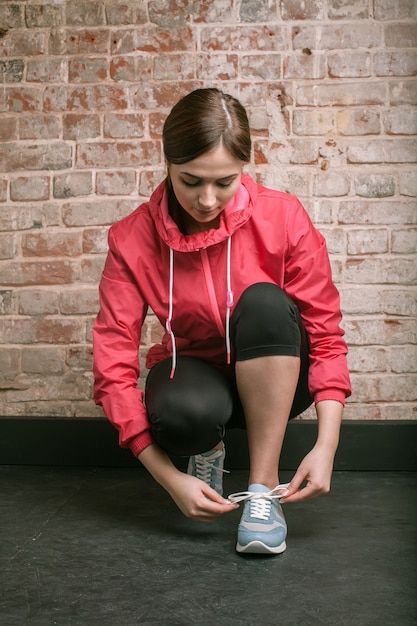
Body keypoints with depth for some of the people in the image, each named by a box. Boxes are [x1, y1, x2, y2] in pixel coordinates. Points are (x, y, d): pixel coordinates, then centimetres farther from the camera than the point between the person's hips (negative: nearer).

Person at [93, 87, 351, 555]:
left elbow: (326, 334, -15)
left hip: (273, 379, 1)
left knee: (265, 301, -32)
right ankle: (208, 450, 3)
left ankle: (263, 488, -23)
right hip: (195, 371, 0)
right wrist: (169, 478, -25)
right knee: (182, 415, -37)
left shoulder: (281, 217, -17)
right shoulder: (133, 240, -17)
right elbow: (114, 365, -18)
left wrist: (326, 446, -26)